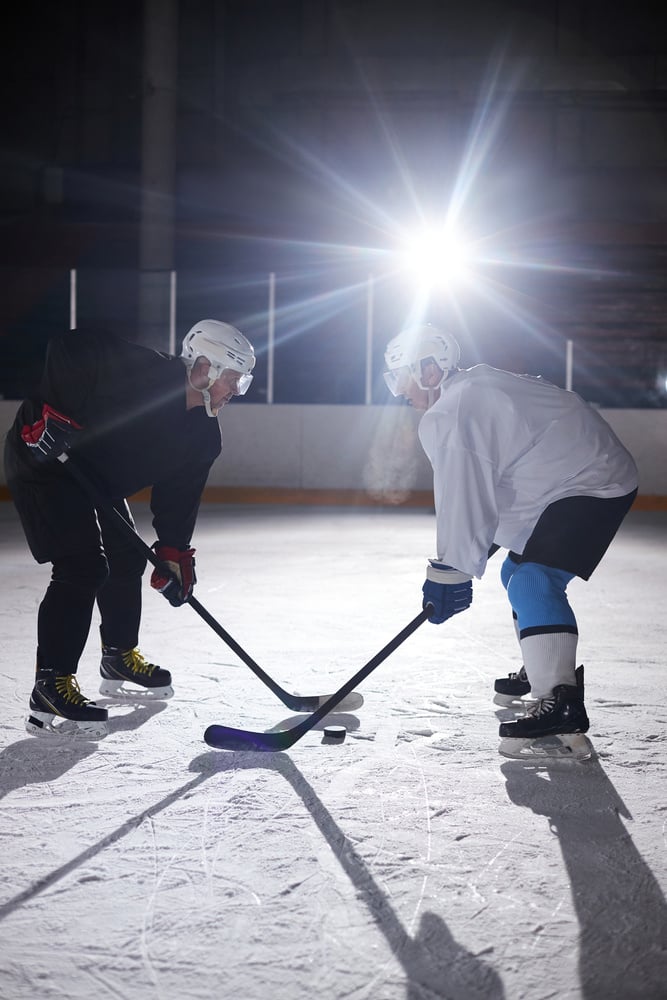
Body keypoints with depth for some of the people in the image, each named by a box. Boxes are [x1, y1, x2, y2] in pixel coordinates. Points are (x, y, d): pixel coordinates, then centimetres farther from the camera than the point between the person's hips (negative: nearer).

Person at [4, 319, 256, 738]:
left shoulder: (204, 439, -3)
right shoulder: (139, 371, -28)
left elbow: (179, 496, 1)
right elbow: (68, 346, -25)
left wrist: (174, 552, -8)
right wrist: (52, 412, -30)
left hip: (97, 474, 10)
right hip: (44, 456, -9)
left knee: (127, 559, 16)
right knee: (83, 568, -18)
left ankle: (120, 659, 36)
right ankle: (51, 688, -16)